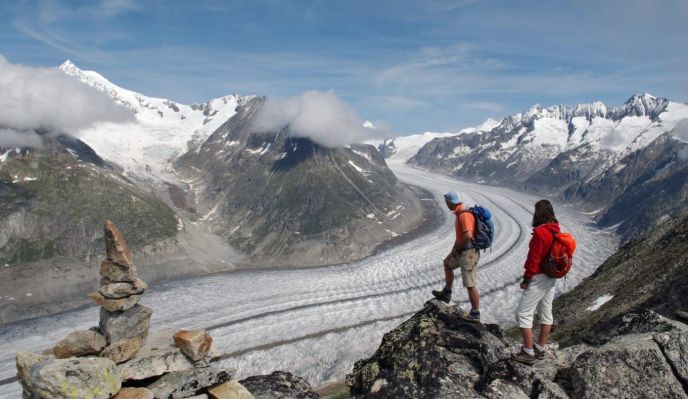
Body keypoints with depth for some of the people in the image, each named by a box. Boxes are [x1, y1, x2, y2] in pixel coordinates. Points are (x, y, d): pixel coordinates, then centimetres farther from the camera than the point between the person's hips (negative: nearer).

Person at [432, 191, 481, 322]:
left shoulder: (464, 214, -23)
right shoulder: (460, 213, 10)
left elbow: (468, 236, -33)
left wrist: (456, 248, -17)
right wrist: (453, 251, 17)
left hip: (468, 253, -11)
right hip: (462, 252, 11)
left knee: (470, 285, -2)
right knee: (447, 263, 28)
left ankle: (475, 314, 9)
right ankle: (446, 294, 38)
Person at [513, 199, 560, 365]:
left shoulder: (540, 232, -23)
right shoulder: (556, 230, 4)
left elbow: (534, 258, -22)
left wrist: (526, 279, -13)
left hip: (538, 278, -9)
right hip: (551, 277, 9)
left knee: (523, 313, -2)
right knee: (546, 312, 16)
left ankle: (528, 352, 2)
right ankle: (540, 348, 28)